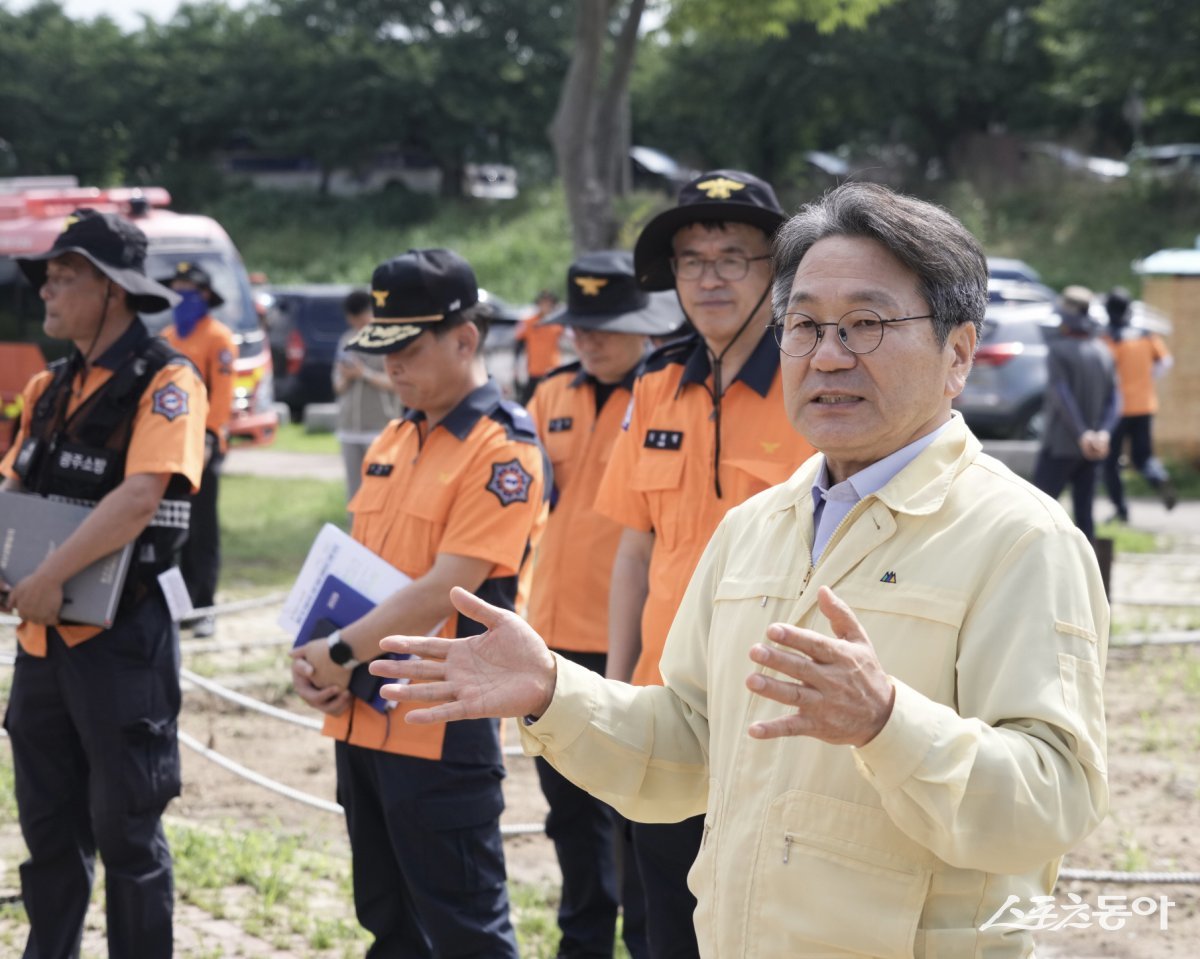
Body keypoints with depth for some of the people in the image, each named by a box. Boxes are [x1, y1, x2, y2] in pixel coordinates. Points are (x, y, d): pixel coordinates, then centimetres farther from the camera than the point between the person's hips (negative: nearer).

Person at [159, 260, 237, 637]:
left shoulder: (218, 338, -6)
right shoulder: (168, 337, 15)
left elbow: (222, 393, -13)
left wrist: (210, 436, -19)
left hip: (201, 446, -7)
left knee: (202, 528, -4)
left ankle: (204, 608, -2)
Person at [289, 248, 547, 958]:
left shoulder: (503, 449, -13)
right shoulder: (396, 439, 14)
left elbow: (444, 588, -19)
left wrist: (343, 652, -15)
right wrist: (314, 654, 1)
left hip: (442, 728, -9)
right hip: (362, 715, 9)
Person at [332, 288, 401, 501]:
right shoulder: (347, 341, 14)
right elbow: (338, 386, 16)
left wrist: (365, 374, -15)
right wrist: (345, 378, -5)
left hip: (380, 427, -6)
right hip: (349, 426, 6)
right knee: (354, 492, 7)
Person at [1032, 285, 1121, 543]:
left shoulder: (1059, 349, -9)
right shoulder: (1103, 353, 10)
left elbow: (1061, 394, -18)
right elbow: (1114, 398, 4)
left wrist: (1081, 434, -21)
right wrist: (1103, 431, -7)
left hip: (1060, 445, -6)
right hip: (1094, 450, 6)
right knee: (1084, 511, 8)